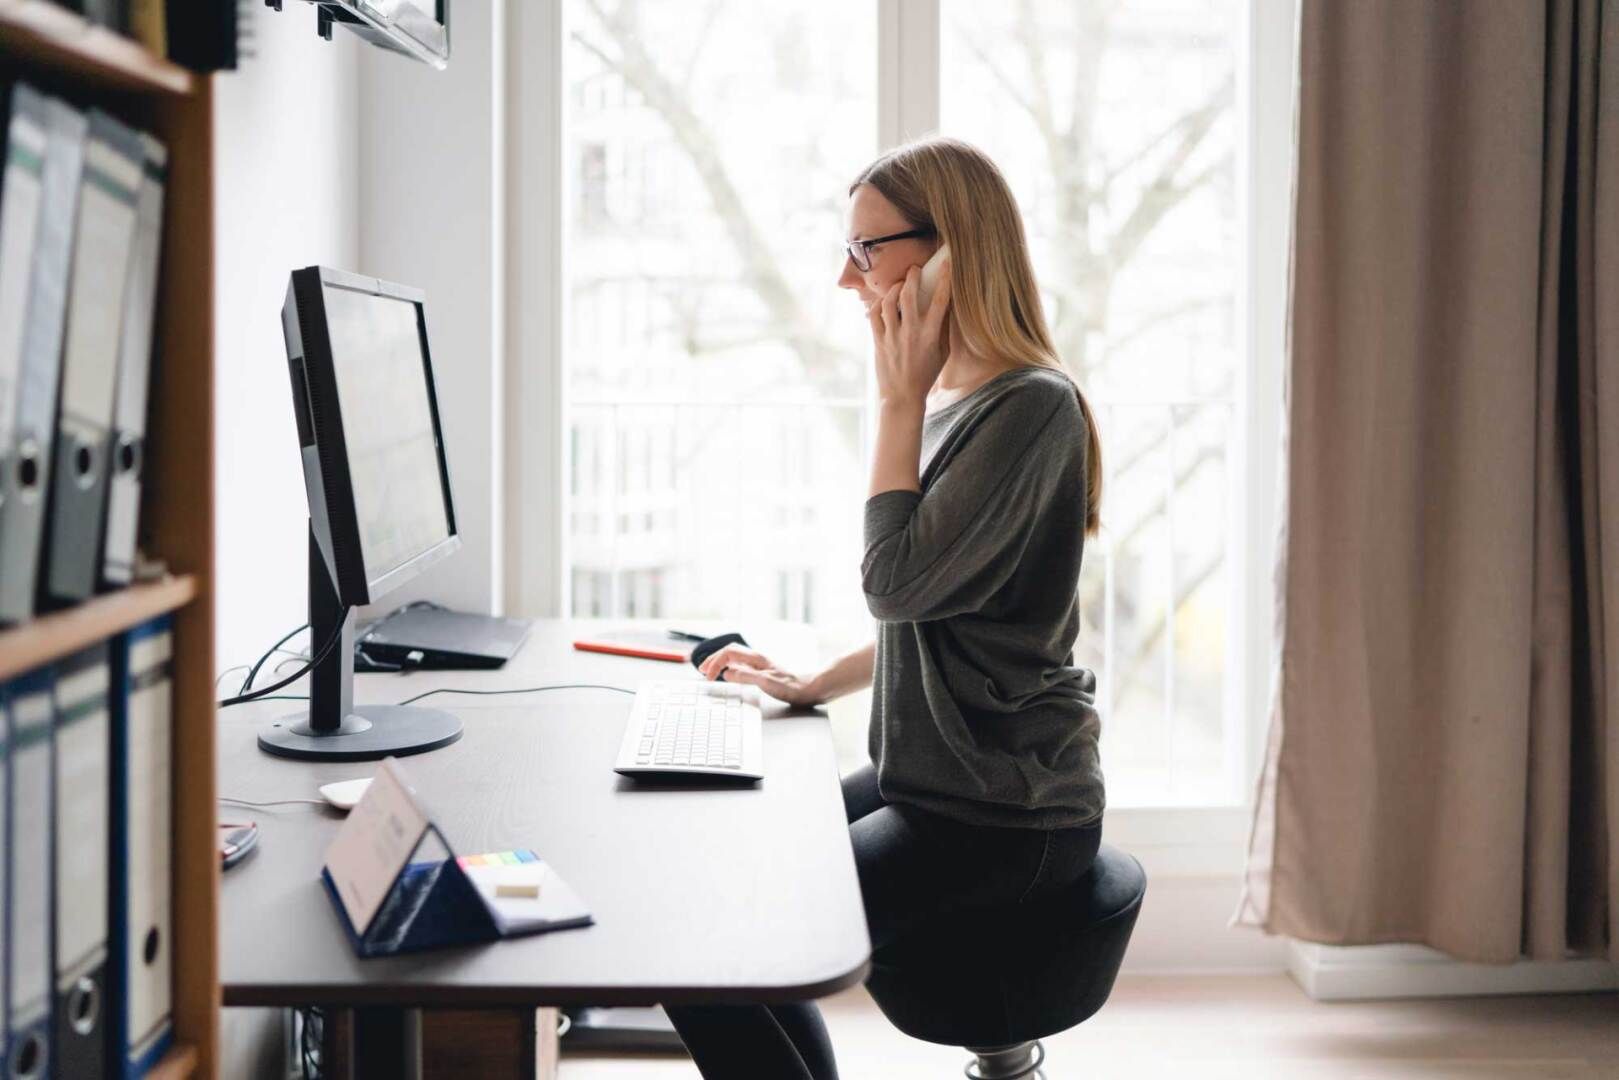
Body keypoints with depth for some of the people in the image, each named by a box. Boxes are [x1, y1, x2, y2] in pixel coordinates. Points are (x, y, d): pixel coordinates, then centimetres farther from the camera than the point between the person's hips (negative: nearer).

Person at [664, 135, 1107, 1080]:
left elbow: (898, 581, -21)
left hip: (1006, 816, -9)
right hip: (923, 780, 10)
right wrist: (813, 687, 13)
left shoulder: (1031, 407, -17)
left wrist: (901, 399, -15)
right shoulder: (948, 403, 12)